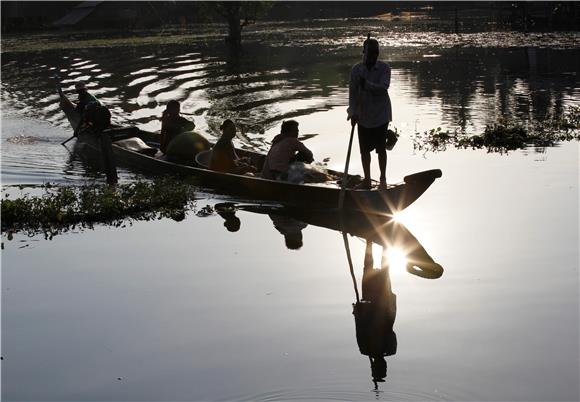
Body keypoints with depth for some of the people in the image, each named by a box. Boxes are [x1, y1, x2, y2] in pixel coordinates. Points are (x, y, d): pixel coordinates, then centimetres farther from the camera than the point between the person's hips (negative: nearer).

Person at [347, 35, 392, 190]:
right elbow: (352, 92, -2)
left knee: (381, 148, 4)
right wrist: (353, 112, -11)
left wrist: (366, 84, -31)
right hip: (363, 116, 3)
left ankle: (383, 179, 17)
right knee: (364, 149, 9)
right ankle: (367, 180, 22)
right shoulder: (356, 69, -1)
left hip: (380, 115, -3)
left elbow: (383, 87, -20)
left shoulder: (384, 68, -7)